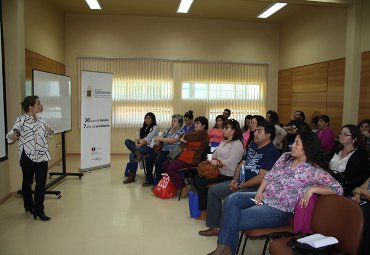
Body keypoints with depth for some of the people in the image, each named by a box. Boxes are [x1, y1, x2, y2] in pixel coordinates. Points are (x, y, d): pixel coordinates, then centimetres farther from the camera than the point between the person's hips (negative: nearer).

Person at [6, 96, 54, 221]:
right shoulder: (21, 120, -9)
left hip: (42, 155, 4)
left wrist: (50, 132, -4)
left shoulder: (41, 120, 6)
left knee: (41, 183, 2)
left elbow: (46, 135, 19)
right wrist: (12, 136, -36)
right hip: (27, 156, -4)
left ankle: (39, 210, 9)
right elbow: (10, 135, -12)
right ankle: (29, 207, 32)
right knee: (27, 182, 13)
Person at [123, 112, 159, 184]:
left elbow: (147, 139, -9)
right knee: (127, 141, -21)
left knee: (132, 154, -31)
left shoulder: (155, 128, 2)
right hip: (141, 146, 7)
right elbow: (139, 138, 14)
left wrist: (139, 145, -18)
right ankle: (138, 153, -40)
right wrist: (136, 143, -9)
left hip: (150, 147, -7)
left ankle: (132, 176, -25)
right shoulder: (143, 128, 26)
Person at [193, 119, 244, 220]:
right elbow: (215, 154, 19)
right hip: (217, 171, 9)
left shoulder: (237, 144, -11)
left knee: (201, 182, -19)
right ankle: (204, 203, 6)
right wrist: (213, 159, -2)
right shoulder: (224, 142, 19)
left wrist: (218, 162, -21)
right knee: (196, 178, -6)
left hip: (227, 175, -9)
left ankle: (204, 211, -6)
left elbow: (231, 162, -21)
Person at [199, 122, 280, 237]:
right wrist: (234, 180, 1)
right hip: (240, 182, 10)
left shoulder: (271, 152, -15)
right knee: (213, 191, 5)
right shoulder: (253, 146, 14)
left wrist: (240, 186, -16)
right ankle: (215, 226, 13)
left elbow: (261, 178, -22)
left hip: (254, 188, -9)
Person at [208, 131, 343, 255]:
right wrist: (259, 191, -2)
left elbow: (338, 189, -18)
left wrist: (312, 189, -28)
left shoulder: (314, 170, -14)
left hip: (279, 211, -7)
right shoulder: (285, 157, 5)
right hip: (264, 198, 7)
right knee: (232, 199, -16)